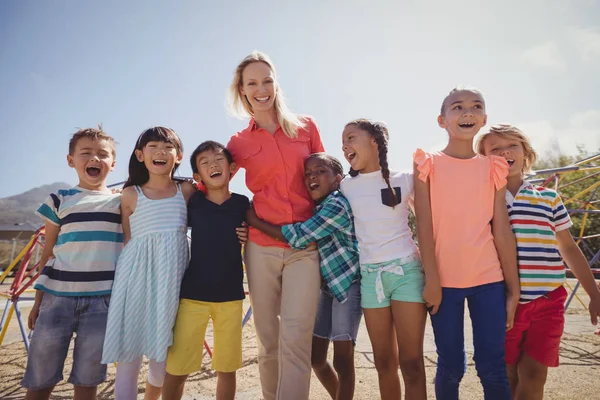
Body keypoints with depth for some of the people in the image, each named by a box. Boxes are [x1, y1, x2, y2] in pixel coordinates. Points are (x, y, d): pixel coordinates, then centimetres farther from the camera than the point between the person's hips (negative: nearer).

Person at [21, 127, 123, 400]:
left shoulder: (122, 202, 7)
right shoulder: (60, 200, 7)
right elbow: (48, 254, 10)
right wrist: (38, 300, 10)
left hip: (102, 300, 0)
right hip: (57, 297, 1)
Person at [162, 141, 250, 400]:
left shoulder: (242, 203, 0)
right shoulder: (191, 203, 0)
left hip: (231, 295, 1)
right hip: (192, 294, 0)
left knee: (226, 367, 12)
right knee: (176, 369, 2)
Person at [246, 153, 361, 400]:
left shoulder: (338, 205, -22)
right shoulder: (313, 208, 6)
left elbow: (298, 237, -26)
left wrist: (255, 221, -18)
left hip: (349, 283, -8)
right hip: (326, 285, 8)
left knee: (342, 358, -4)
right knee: (315, 355, 11)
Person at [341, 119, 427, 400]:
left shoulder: (405, 180, -1)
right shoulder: (346, 186, 6)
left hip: (406, 270, -2)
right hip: (370, 276, 2)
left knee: (411, 363, -1)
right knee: (384, 363, 10)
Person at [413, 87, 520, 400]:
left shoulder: (493, 167, 6)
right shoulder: (428, 164, 0)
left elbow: (502, 230, 5)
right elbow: (424, 226, -5)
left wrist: (513, 289, 4)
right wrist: (431, 280, -10)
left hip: (489, 279, 2)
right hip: (445, 280, -2)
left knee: (493, 368, 5)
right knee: (450, 367, 7)